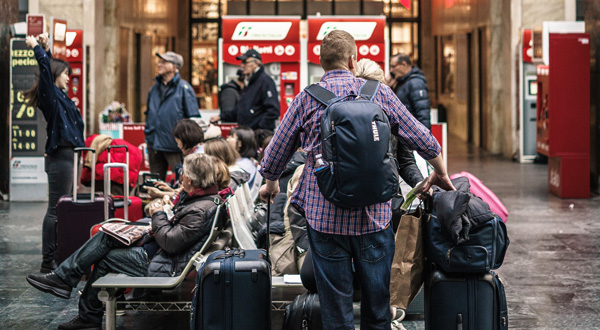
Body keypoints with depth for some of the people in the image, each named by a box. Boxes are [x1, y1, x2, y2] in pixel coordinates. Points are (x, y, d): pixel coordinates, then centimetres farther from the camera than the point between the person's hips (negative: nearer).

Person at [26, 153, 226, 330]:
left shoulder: (200, 210, -28)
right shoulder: (207, 195, 5)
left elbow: (170, 242, -25)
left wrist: (158, 215, -10)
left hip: (166, 265, -10)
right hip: (158, 248, 10)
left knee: (106, 258, 2)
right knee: (106, 237, 5)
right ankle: (63, 278, 9)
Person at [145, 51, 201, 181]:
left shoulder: (184, 88, -7)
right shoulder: (155, 88, 12)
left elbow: (194, 118, -8)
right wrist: (148, 135, 14)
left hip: (175, 146, -6)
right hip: (154, 145, 6)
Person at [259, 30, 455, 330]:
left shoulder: (306, 99, -1)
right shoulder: (380, 93, 2)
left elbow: (274, 156, 6)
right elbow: (423, 140, 8)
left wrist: (271, 184, 27)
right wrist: (440, 174, 27)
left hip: (325, 216, -1)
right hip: (374, 216, 1)